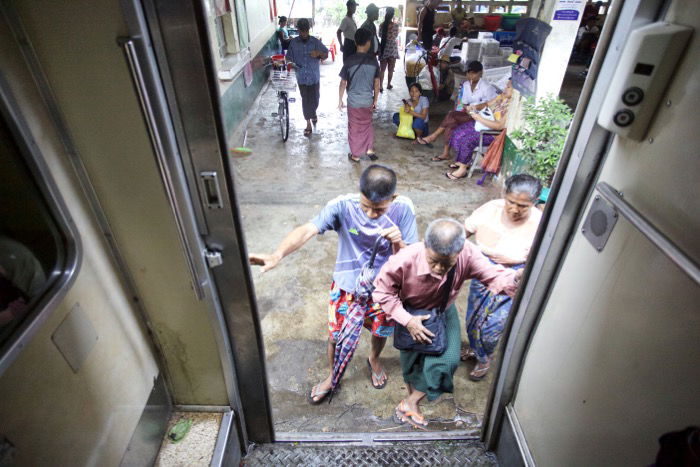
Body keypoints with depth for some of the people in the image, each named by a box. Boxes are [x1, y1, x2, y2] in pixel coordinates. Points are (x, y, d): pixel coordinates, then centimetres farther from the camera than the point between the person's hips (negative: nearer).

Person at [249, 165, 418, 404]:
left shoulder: (403, 209, -23)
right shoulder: (342, 206, -28)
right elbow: (307, 230, -42)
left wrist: (398, 243, -40)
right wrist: (277, 255, -60)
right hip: (347, 286, -1)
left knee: (381, 331, 25)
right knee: (337, 336, 16)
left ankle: (374, 360, 62)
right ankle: (333, 375, 50)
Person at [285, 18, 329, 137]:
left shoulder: (315, 41, -6)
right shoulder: (293, 43, -3)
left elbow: (326, 55, -2)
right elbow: (289, 58, 5)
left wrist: (319, 53, -23)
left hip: (314, 77, 0)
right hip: (302, 77, 0)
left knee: (315, 99, 11)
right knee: (305, 100, 4)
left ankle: (313, 113, 45)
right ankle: (309, 124, 16)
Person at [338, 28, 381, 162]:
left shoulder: (349, 61, -12)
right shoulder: (373, 61, -6)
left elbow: (343, 83, -8)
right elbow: (377, 84, 0)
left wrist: (340, 100, 3)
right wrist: (375, 100, 12)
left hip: (353, 101, -2)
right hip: (368, 100, 2)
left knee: (354, 128, 10)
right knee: (367, 125, 24)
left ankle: (355, 155, 20)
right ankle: (370, 149, 28)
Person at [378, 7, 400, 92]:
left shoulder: (382, 25, -4)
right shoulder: (395, 25, -10)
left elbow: (380, 35, 9)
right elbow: (396, 35, 5)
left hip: (383, 48, 2)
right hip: (392, 48, -2)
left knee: (382, 69, 6)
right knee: (390, 69, 12)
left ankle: (381, 86, -2)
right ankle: (388, 84, 23)